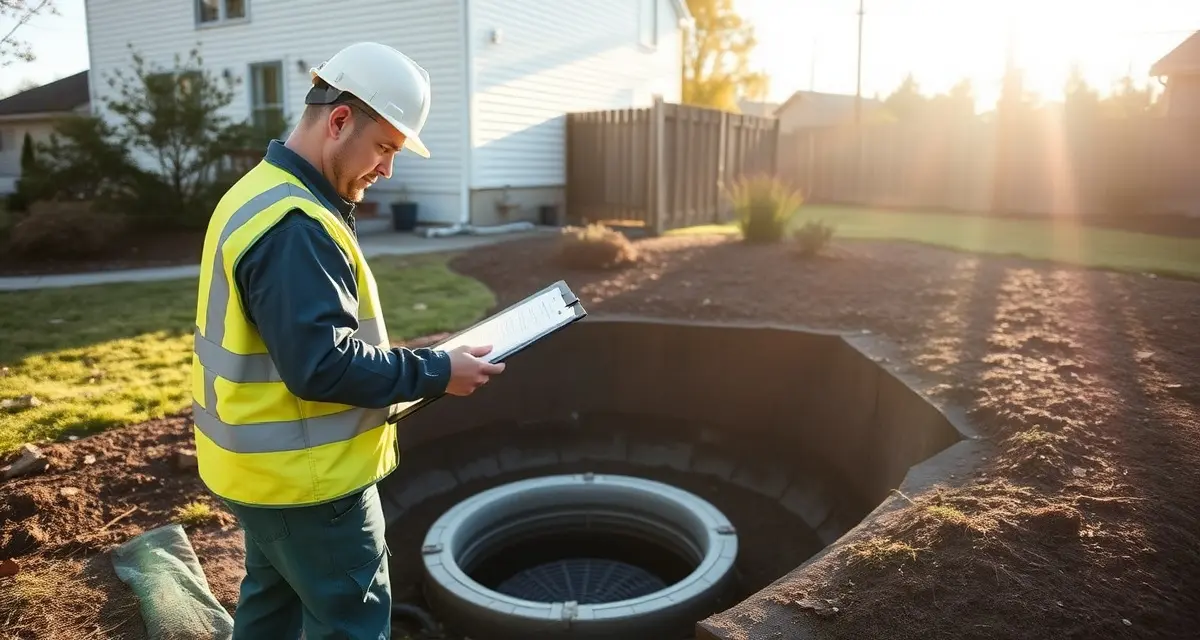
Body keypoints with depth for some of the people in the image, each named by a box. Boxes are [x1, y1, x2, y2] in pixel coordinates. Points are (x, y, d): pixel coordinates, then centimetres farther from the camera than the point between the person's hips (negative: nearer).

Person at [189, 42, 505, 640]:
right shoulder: (292, 225, -26)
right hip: (303, 474, -10)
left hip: (267, 462, 10)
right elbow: (321, 363, -28)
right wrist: (435, 372, -19)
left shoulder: (261, 195, 8)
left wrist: (405, 368, 9)